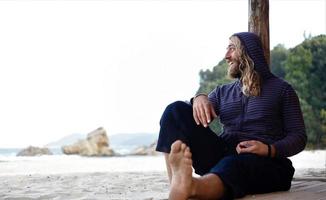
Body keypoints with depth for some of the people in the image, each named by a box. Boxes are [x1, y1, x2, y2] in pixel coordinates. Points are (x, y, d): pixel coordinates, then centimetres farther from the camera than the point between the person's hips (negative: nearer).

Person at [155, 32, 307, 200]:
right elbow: (197, 117, 9)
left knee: (231, 165, -40)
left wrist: (270, 149, -16)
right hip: (222, 155, 4)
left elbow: (299, 136, 5)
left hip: (265, 162, -4)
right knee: (177, 110, -15)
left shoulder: (280, 89, 12)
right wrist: (199, 98, -14)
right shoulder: (222, 92, 24)